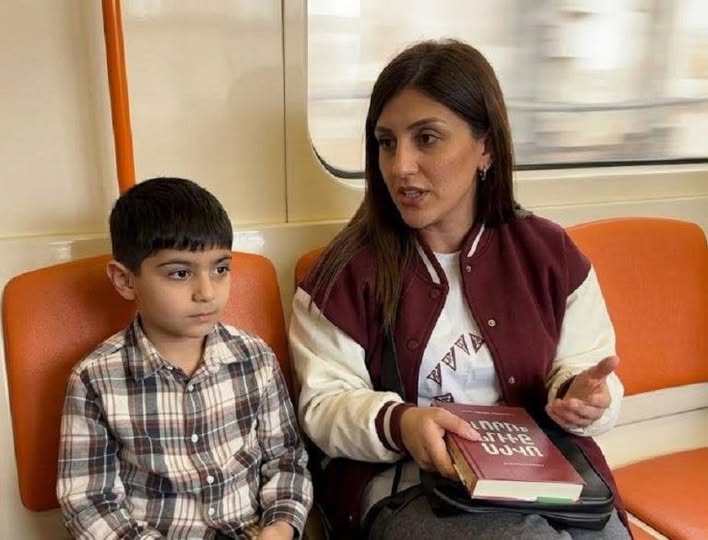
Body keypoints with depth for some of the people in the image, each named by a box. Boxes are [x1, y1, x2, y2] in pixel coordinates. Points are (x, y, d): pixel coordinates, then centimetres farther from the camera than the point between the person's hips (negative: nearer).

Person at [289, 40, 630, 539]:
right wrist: (398, 424, -24)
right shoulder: (350, 269, -4)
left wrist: (583, 396, -15)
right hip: (405, 486, -4)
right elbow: (325, 404, -4)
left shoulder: (550, 252, 4)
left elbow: (585, 371, 9)